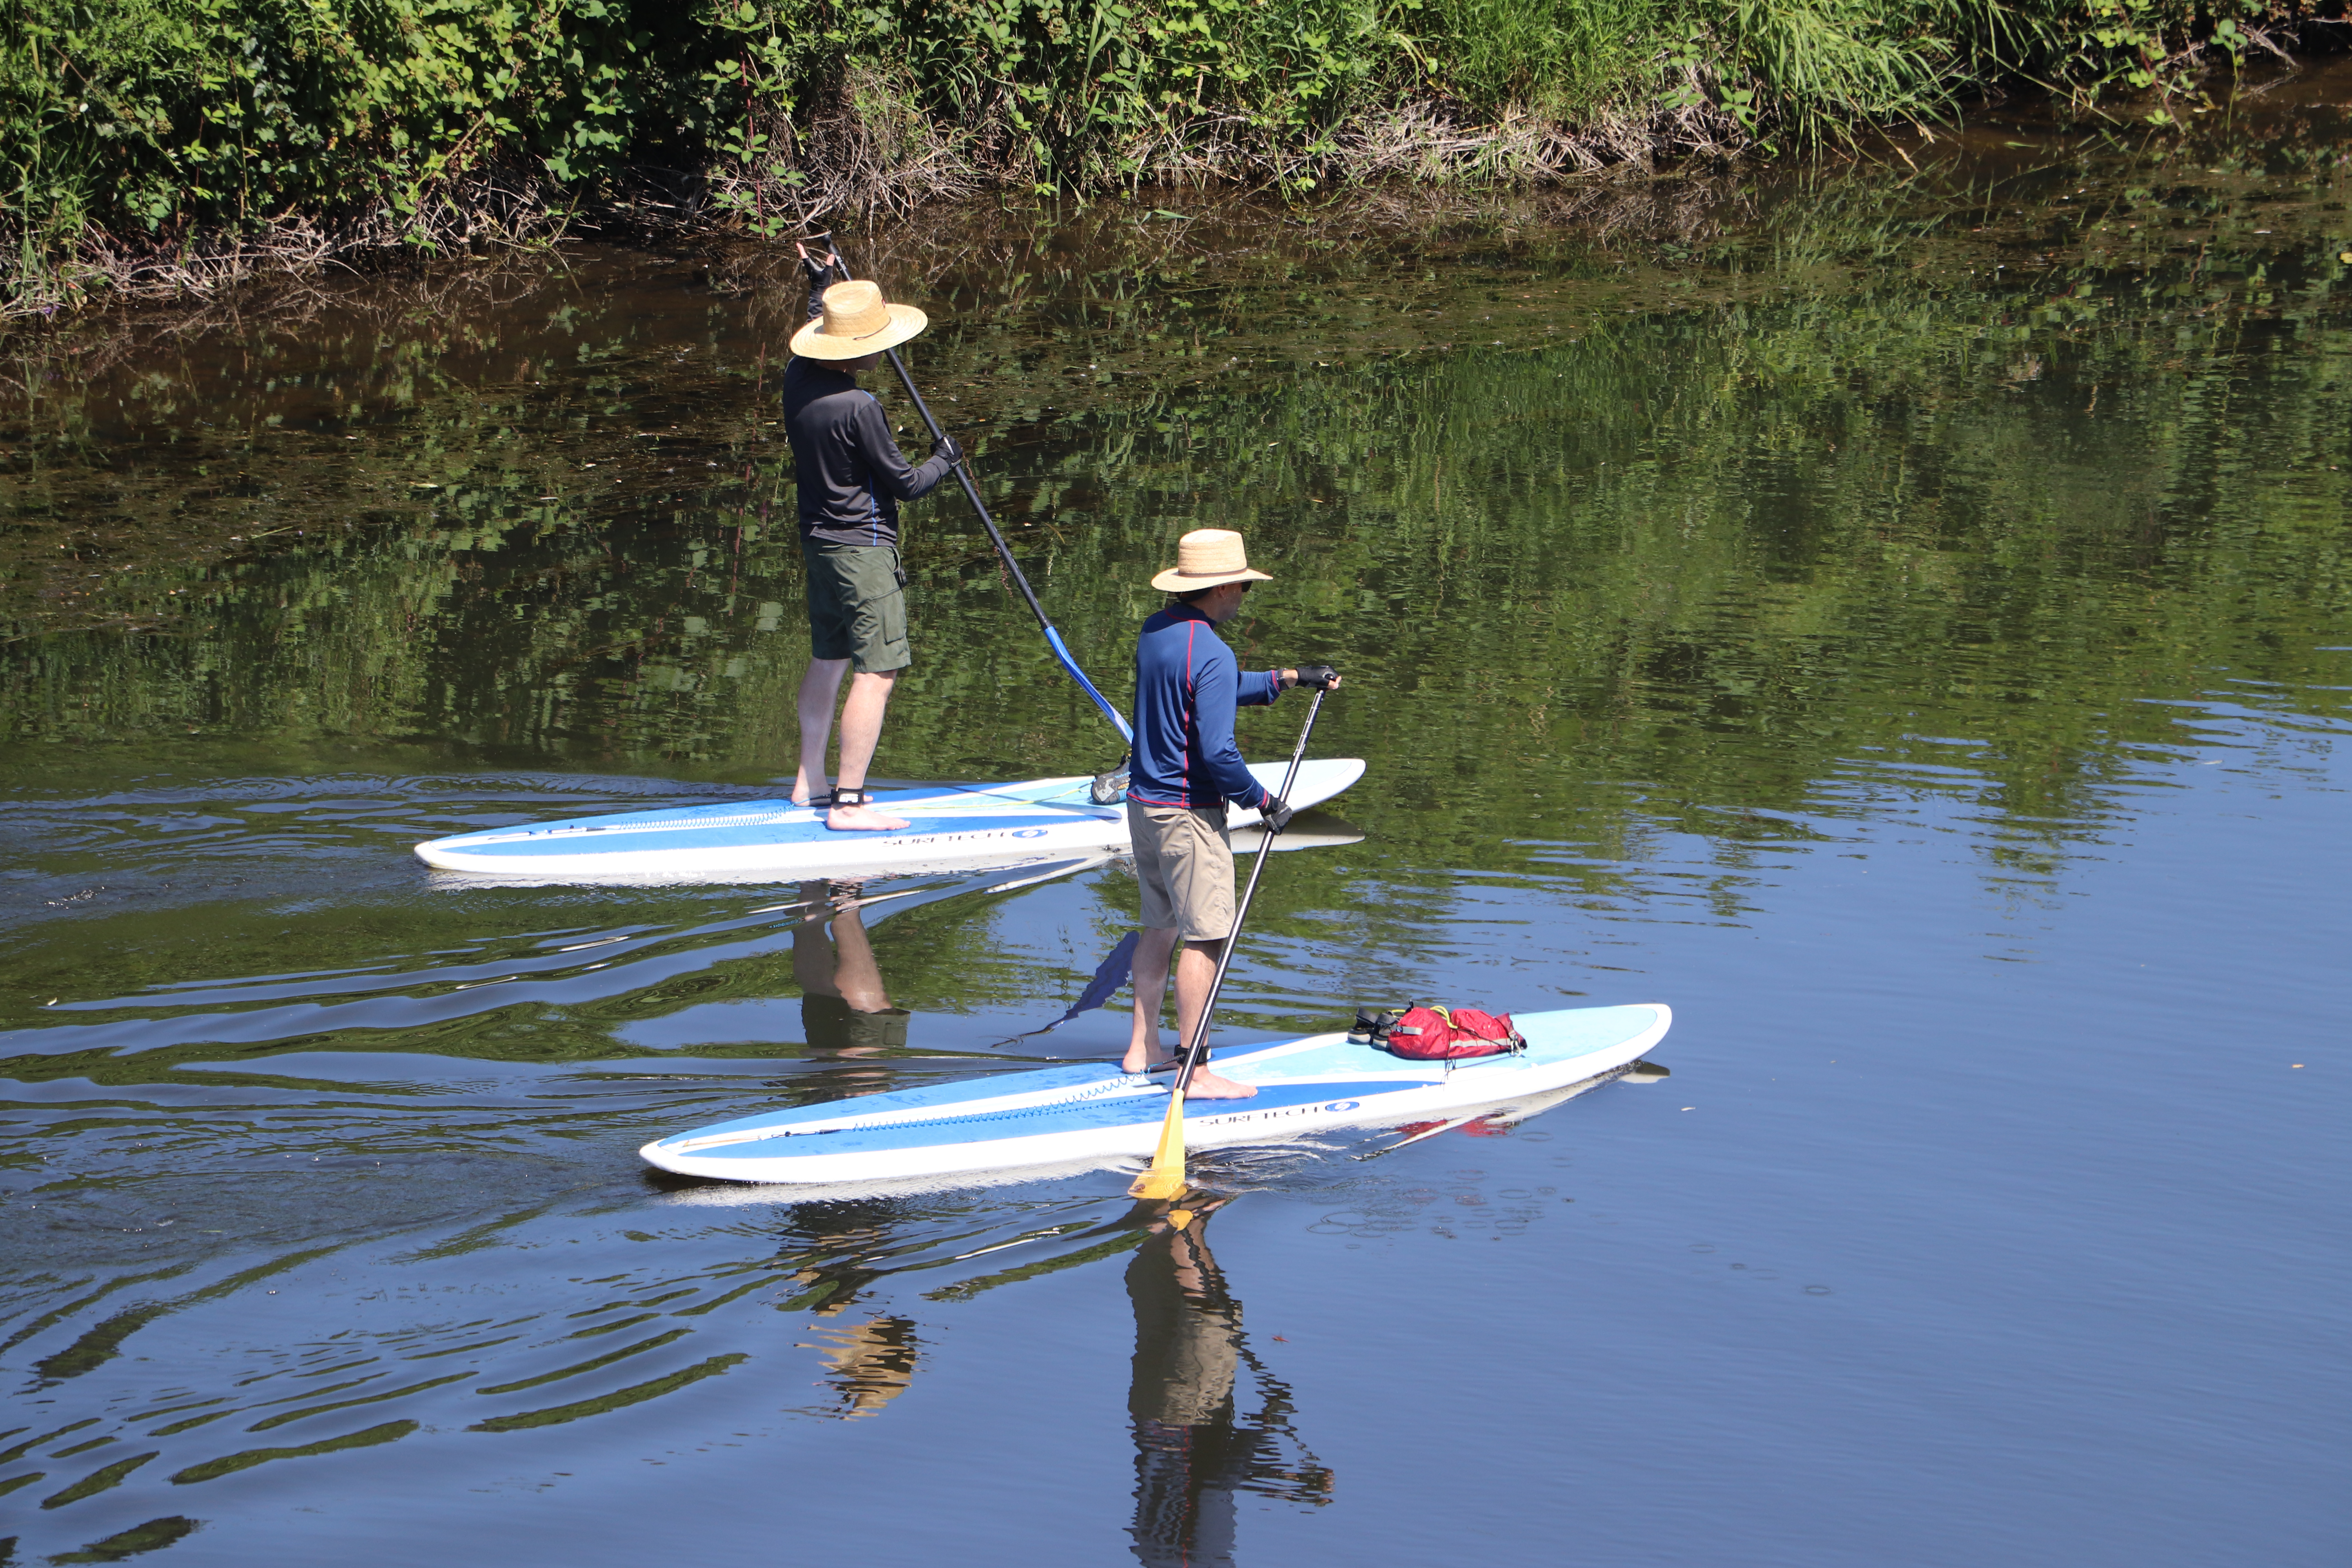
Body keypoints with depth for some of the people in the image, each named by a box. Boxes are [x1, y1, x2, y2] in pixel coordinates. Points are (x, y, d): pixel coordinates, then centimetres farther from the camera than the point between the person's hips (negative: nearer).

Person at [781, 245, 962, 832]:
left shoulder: (798, 380, 0)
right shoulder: (857, 407, -25)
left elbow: (815, 351, 28)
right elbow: (905, 484, -15)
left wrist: (820, 293, 40)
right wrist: (943, 460, 4)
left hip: (819, 540, 10)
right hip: (862, 548, -10)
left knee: (827, 660, 21)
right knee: (876, 673, -8)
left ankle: (809, 781, 32)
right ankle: (848, 803, -9)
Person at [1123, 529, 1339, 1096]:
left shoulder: (1155, 633, 7)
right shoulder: (1211, 654, -21)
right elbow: (1217, 751, -24)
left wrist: (1288, 679, 19)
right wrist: (1264, 801, -11)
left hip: (1143, 801, 9)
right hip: (1189, 813, -9)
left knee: (1161, 926, 20)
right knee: (1205, 938, -4)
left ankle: (1142, 1048, 27)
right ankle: (1194, 1071, -2)